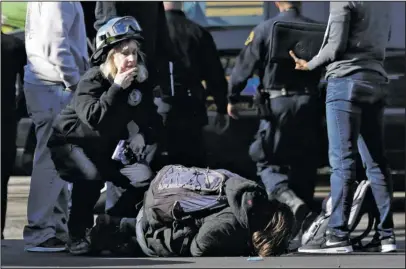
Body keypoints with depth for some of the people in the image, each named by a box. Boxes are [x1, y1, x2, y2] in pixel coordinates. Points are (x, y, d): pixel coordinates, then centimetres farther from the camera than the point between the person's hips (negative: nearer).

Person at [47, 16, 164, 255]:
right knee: (90, 176, -35)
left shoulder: (140, 83, -6)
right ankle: (77, 234, -19)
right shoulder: (92, 81, -23)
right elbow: (92, 118, -39)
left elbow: (151, 119, 1)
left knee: (142, 177, -10)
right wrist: (116, 88, -39)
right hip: (72, 142, -7)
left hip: (106, 148, 7)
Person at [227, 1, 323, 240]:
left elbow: (244, 66, -3)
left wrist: (232, 99, 7)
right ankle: (303, 220, 13)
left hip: (276, 103, -3)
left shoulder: (264, 30, -4)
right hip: (308, 104, 3)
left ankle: (292, 200, -25)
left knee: (267, 161, 2)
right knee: (304, 164, 11)